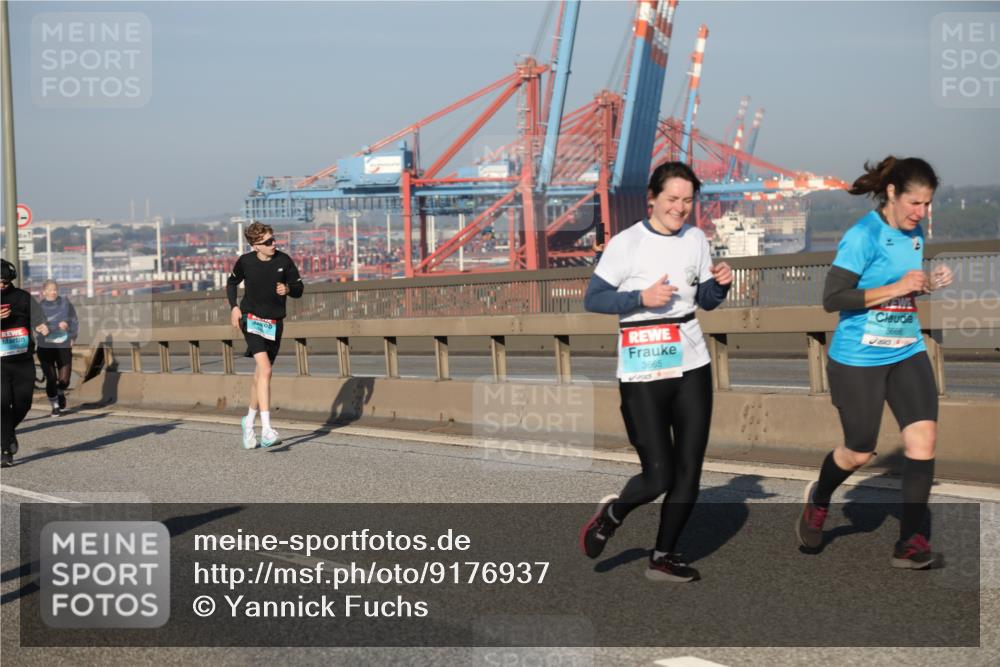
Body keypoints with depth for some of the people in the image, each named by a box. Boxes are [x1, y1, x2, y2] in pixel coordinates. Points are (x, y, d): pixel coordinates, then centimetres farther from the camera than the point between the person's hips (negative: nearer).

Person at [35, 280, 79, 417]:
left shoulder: (65, 303, 1)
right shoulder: (39, 307, -4)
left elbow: (75, 320, 10)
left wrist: (72, 337, 0)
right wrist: (58, 325, -24)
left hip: (64, 346, 1)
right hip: (45, 347, -1)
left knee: (64, 379, -2)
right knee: (51, 379, -2)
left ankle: (61, 393, 33)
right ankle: (55, 406, 19)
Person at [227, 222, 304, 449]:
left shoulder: (284, 260, -5)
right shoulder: (245, 261, -5)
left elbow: (298, 289, 4)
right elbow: (232, 283, 15)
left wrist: (288, 289, -18)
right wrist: (234, 306, 2)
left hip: (275, 322, 3)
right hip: (252, 319, -3)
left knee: (260, 375, 13)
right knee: (265, 370, -21)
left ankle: (249, 421, 36)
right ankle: (266, 430, -26)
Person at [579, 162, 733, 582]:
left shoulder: (695, 240, 8)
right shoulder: (626, 243, -9)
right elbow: (592, 300, -7)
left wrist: (720, 283, -4)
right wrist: (641, 298, -19)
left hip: (692, 368, 6)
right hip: (642, 375, -5)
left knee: (689, 471, 5)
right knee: (658, 476, -7)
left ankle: (663, 558, 19)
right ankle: (612, 514, 25)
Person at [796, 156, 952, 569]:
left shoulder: (914, 235, 7)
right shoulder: (863, 236, -16)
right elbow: (832, 298, -22)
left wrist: (927, 285, 1)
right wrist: (897, 288, -24)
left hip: (907, 354, 6)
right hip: (859, 360, -6)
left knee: (923, 437, -9)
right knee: (859, 452, 6)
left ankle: (910, 542, -2)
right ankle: (818, 500, 38)